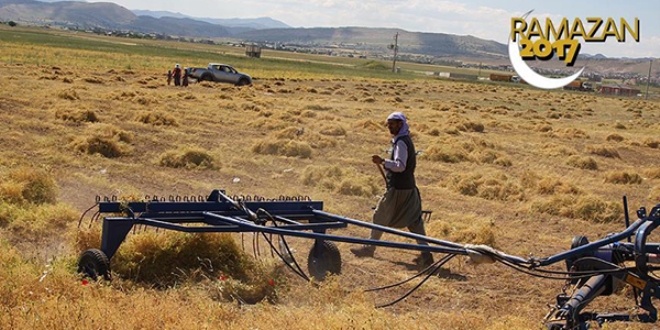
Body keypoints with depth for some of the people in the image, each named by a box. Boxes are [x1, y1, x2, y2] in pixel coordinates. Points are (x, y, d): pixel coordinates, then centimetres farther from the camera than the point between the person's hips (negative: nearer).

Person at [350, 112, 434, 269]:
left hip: (397, 189, -9)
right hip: (409, 187, 9)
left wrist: (383, 162, -34)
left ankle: (369, 248, 17)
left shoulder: (401, 143, -15)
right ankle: (426, 255, 3)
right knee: (414, 221, 6)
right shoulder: (407, 140, 15)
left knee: (380, 217, 5)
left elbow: (400, 166, -24)